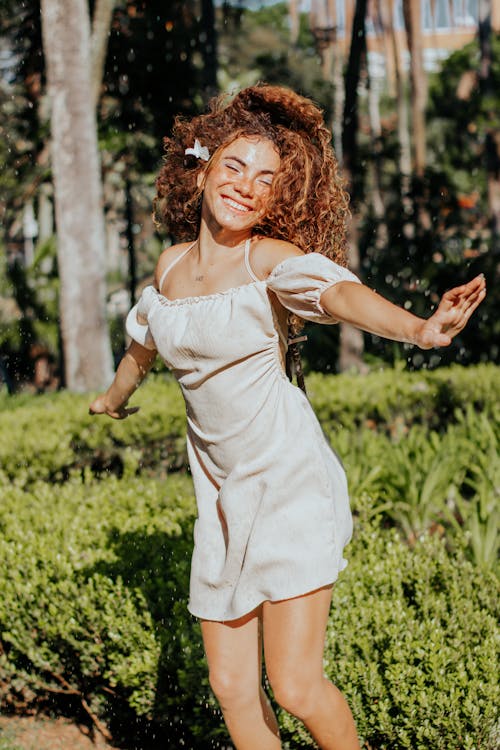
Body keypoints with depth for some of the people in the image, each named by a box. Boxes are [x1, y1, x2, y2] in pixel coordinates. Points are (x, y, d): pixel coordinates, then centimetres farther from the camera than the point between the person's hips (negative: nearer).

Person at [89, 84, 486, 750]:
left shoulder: (270, 258, -11)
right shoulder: (173, 263, 7)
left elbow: (339, 292, -33)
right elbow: (145, 340, 28)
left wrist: (419, 328, -54)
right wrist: (114, 397, 48)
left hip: (288, 480, -6)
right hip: (223, 497, 6)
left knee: (296, 686, -10)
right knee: (232, 688, 8)